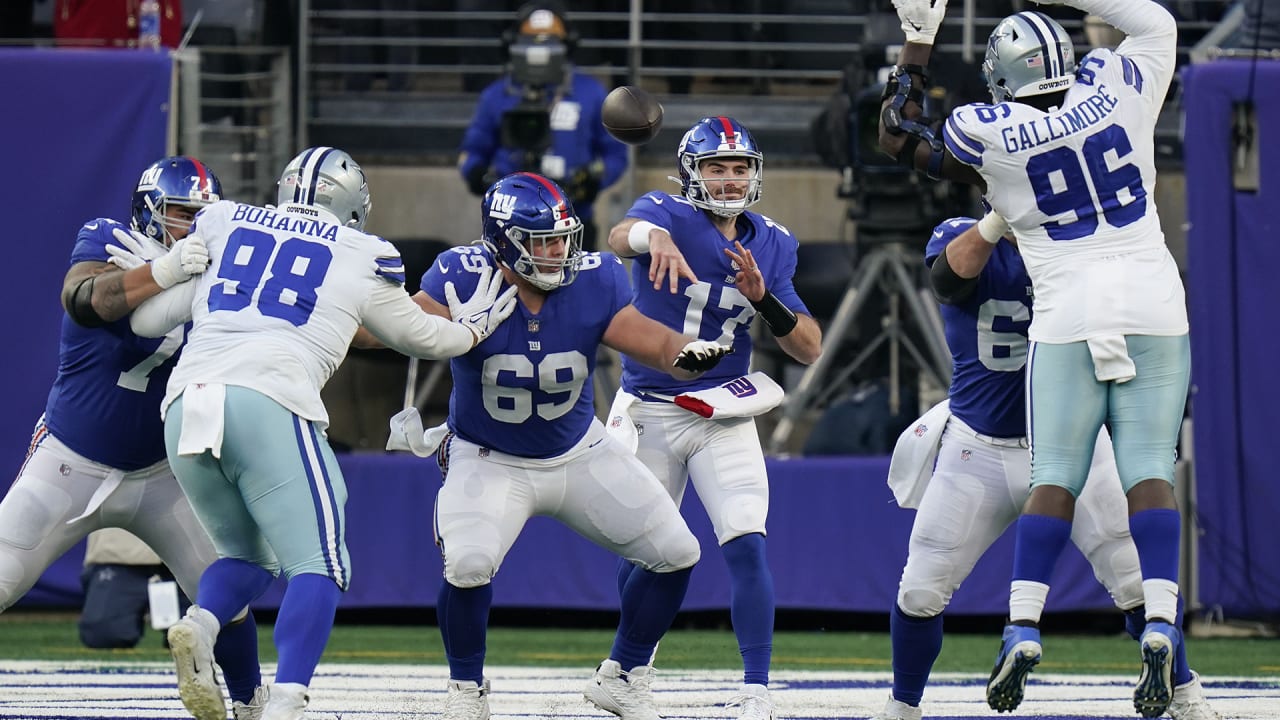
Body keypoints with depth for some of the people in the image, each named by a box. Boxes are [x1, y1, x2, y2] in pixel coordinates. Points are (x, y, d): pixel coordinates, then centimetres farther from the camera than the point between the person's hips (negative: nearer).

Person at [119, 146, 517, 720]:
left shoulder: (221, 226, 21)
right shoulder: (363, 259, 16)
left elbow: (148, 319, 22)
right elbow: (418, 337, 31)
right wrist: (472, 327, 51)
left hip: (186, 404, 4)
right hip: (269, 406, -4)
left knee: (247, 555, 20)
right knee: (316, 565, -2)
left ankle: (201, 623, -11)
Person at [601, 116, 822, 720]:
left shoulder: (772, 244, 3)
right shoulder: (669, 215, -9)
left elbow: (809, 349, 0)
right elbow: (622, 235, -35)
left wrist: (763, 298, -19)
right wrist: (652, 238, -59)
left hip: (724, 416, 2)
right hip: (647, 412, -2)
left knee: (746, 545, -15)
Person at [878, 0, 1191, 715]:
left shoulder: (989, 134, -2)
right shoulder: (1116, 87, 2)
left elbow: (898, 135, 16)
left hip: (1070, 319, -1)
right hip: (1154, 308, 1)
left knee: (1055, 477, 3)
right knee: (1149, 472, -3)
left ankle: (1024, 629, -7)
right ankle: (1160, 628, -15)